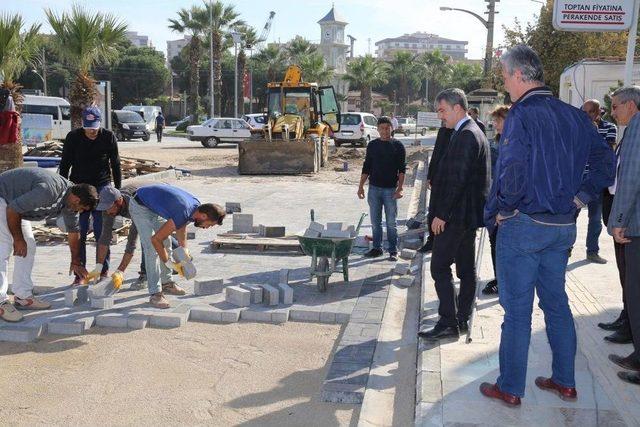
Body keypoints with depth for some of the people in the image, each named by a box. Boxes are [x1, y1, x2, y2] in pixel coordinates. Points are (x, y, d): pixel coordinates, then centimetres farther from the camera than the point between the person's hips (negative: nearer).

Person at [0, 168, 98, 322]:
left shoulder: (70, 200, -6)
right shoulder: (48, 191, -35)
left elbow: (73, 232, 8)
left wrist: (75, 263, 15)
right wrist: (18, 239, -16)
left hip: (15, 201, 10)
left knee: (28, 248, 7)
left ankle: (23, 297, 13)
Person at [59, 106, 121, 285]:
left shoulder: (108, 137, -3)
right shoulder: (73, 137, -3)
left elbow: (116, 165, 4)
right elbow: (64, 165, 4)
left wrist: (118, 190, 3)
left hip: (102, 188, -1)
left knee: (101, 232, -2)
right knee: (79, 233, 0)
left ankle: (103, 271, 8)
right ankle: (79, 273, 8)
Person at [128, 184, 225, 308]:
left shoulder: (196, 205, -9)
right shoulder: (183, 215, -34)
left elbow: (181, 227, 11)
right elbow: (156, 239, -27)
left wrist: (184, 250, 4)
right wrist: (169, 263, -20)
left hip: (153, 204, 9)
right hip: (140, 206, -9)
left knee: (165, 244, 13)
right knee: (152, 249, -14)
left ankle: (166, 283, 24)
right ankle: (155, 294, -11)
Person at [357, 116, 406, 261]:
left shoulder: (397, 145, -1)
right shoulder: (372, 145, 8)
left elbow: (402, 169, -4)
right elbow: (366, 167, 12)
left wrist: (400, 188, -14)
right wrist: (361, 186, 7)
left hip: (390, 189, -3)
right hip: (374, 188, 3)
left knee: (391, 223, 2)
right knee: (375, 222, 9)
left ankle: (393, 251, 11)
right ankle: (377, 248, 20)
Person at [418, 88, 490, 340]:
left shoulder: (465, 136, -16)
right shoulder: (474, 133, 16)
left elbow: (457, 179, -22)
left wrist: (441, 214, -19)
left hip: (457, 215, -10)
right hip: (468, 214, 10)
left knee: (439, 266, -7)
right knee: (466, 269, 13)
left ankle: (448, 322, -4)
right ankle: (462, 320, 21)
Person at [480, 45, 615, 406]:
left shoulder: (522, 114, -16)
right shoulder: (574, 116, 7)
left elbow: (512, 174, -25)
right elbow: (606, 160, 10)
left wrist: (496, 211, -10)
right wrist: (579, 199, 8)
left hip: (523, 226, -7)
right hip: (564, 227, 7)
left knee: (518, 309, 3)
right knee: (557, 303, 18)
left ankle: (510, 388, 15)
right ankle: (565, 382, 29)